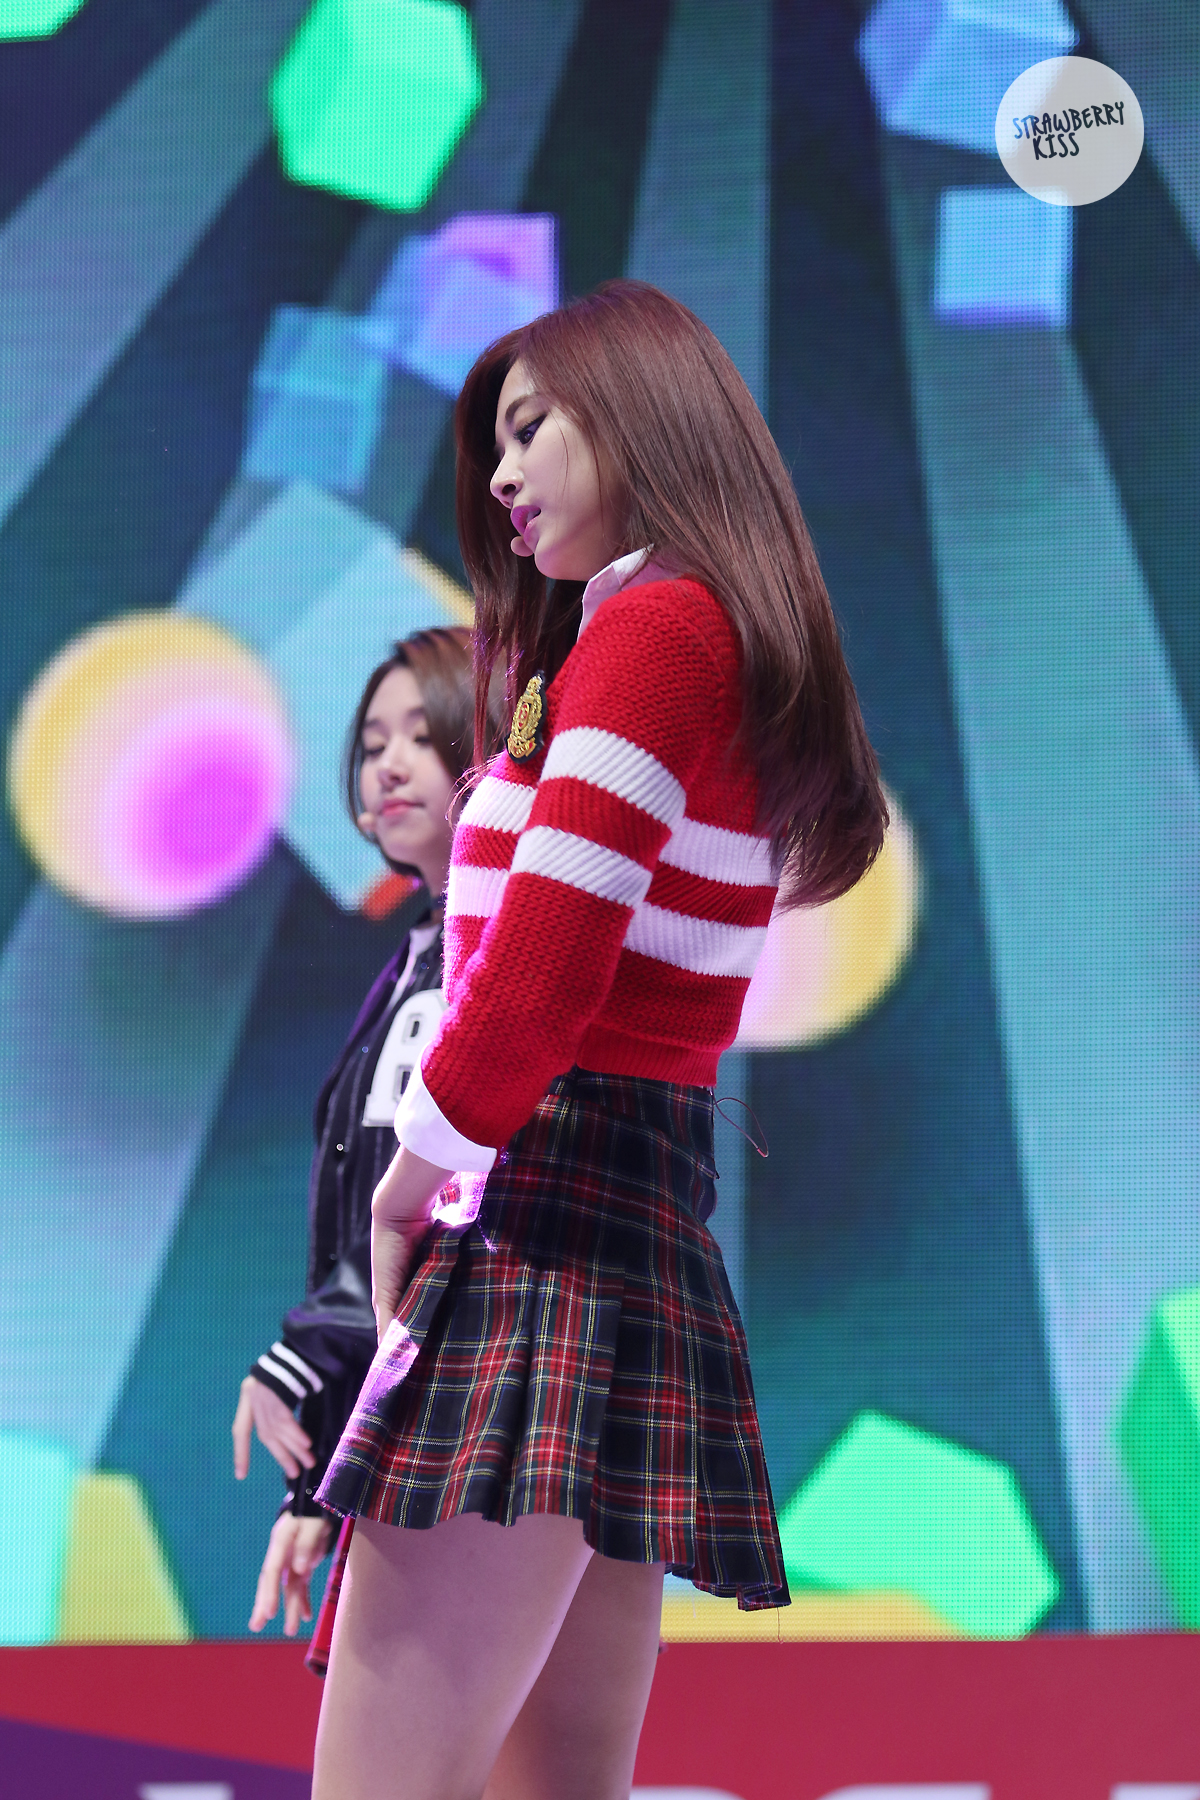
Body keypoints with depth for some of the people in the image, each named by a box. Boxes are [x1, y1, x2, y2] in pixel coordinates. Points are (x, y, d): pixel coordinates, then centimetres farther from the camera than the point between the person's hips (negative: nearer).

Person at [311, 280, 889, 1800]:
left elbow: (539, 972, -17)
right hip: (659, 1253, 10)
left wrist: (410, 1182, -4)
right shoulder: (727, 648, 22)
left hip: (549, 1238, -10)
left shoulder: (655, 625, -7)